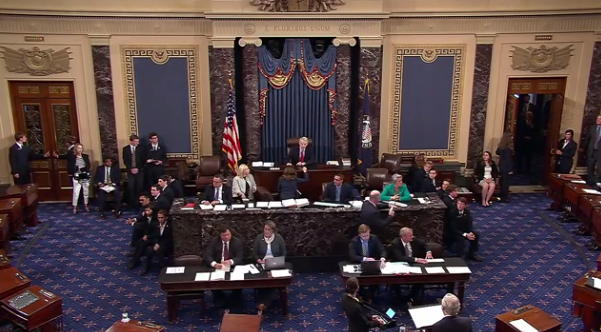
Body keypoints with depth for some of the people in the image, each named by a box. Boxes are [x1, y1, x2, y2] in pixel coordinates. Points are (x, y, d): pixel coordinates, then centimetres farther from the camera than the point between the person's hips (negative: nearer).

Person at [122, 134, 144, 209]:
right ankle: (132, 203, 3)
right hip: (130, 171, 1)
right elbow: (125, 161, 3)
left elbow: (142, 160, 1)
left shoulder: (140, 148, 3)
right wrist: (131, 169, -8)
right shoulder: (125, 148, 5)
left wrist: (137, 168, -8)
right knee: (131, 187, -5)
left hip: (140, 171, 0)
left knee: (139, 187, -3)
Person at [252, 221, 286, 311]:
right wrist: (259, 261, -15)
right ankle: (262, 301, -19)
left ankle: (265, 302, -22)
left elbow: (283, 254, 5)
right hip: (262, 264, 1)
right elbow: (254, 254, 3)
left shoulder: (279, 238, 0)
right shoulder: (259, 238, 1)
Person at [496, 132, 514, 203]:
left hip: (501, 165, 9)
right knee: (506, 182, 0)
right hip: (507, 167, -9)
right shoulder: (508, 148, -22)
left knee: (502, 181, 18)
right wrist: (511, 169, -16)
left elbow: (497, 152, 22)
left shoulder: (501, 146, 2)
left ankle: (502, 196, 29)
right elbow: (508, 159, -21)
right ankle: (504, 198, 8)